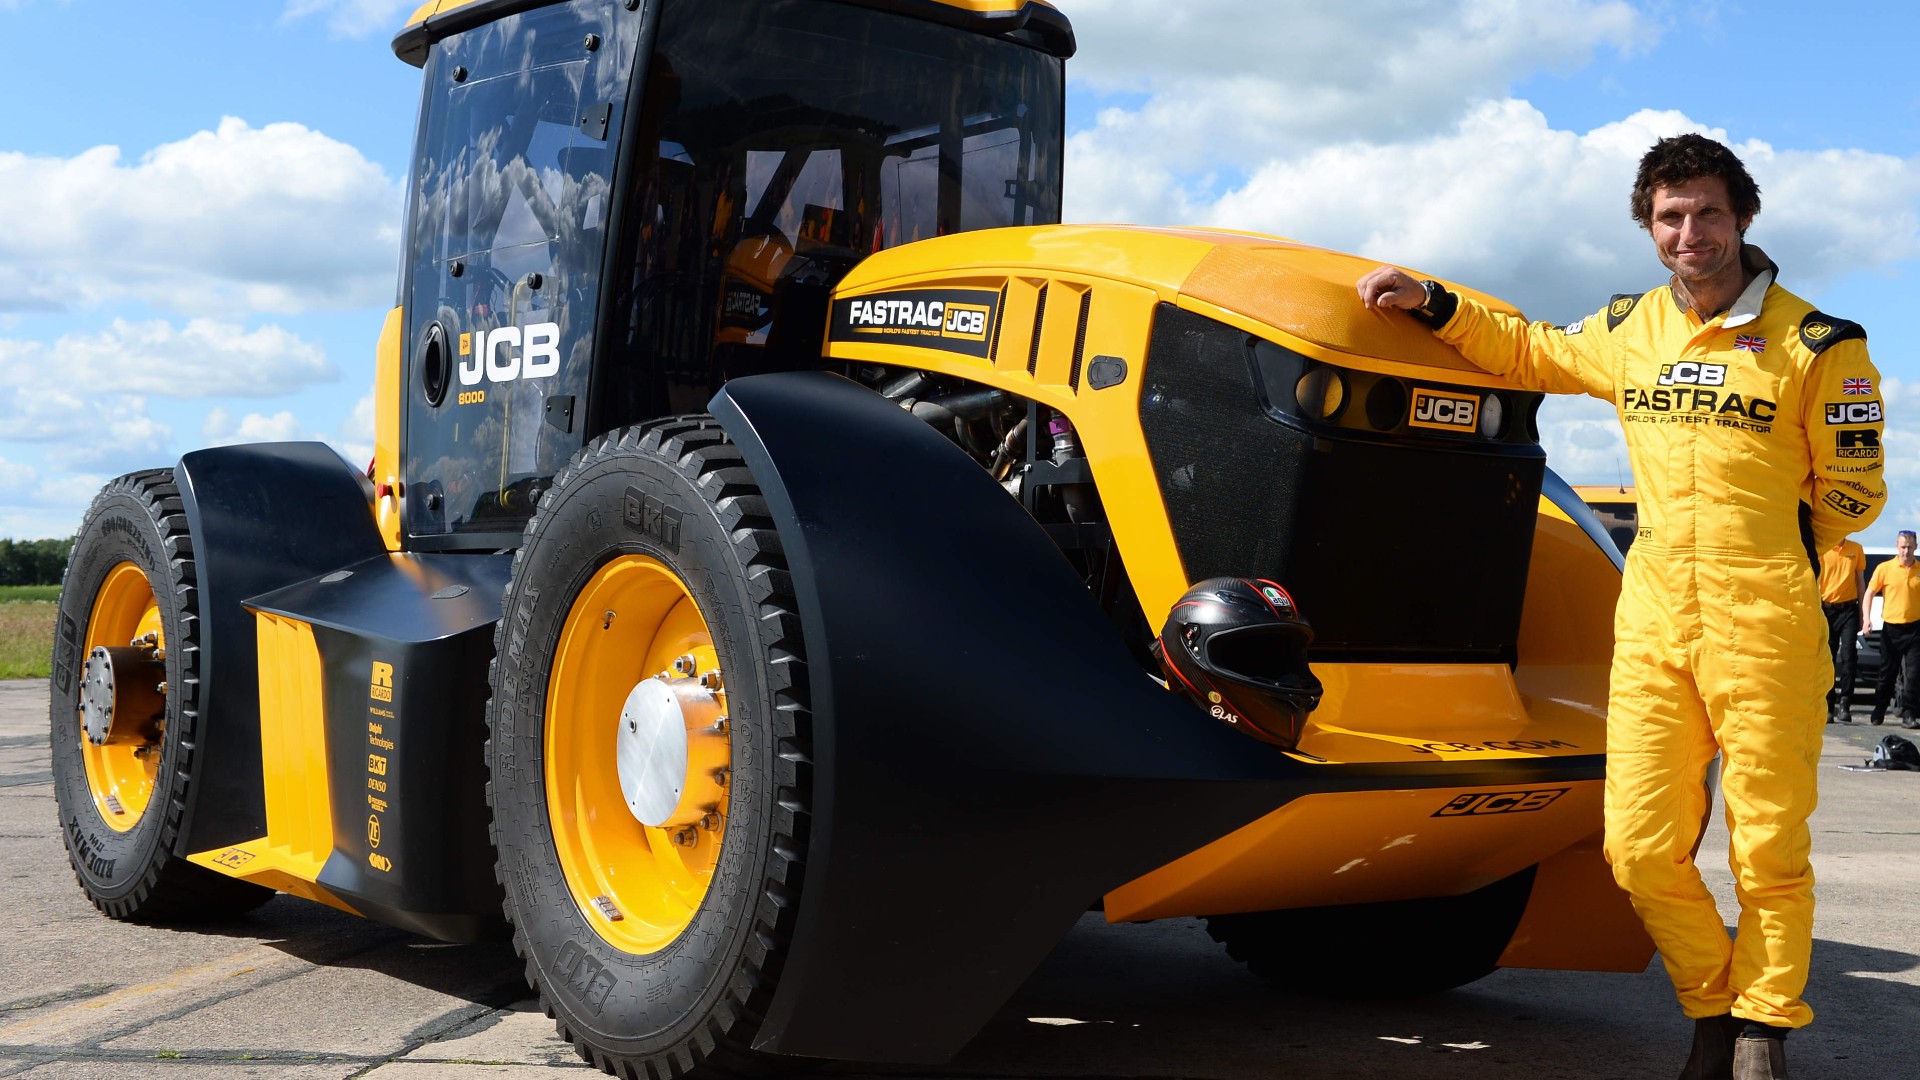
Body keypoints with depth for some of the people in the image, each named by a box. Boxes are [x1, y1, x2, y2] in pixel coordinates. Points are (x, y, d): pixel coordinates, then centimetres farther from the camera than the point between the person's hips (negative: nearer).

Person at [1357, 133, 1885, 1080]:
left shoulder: (1814, 346, -2)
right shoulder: (1628, 331, 11)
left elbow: (1850, 497, 5)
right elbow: (1527, 353, 28)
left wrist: (1754, 543, 6)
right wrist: (1432, 304, 17)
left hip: (1765, 631, -3)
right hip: (1652, 623, 4)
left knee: (1768, 848, 2)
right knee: (1640, 849, 1)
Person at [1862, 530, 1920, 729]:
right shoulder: (1885, 568, 0)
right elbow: (1869, 593, 2)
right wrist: (1866, 617, -10)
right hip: (1891, 628, -1)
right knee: (1887, 673, 8)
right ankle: (1878, 712, 19)